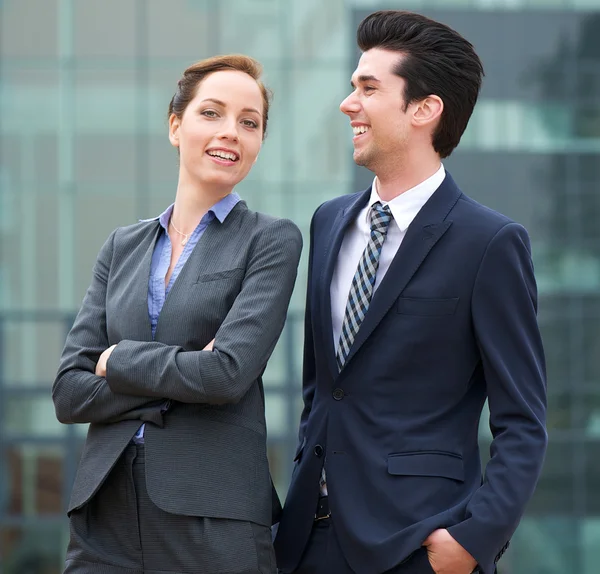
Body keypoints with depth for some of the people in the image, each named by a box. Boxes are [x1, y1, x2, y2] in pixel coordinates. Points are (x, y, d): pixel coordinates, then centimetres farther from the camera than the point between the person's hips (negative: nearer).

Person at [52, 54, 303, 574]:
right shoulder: (123, 246, 13)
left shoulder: (272, 240, 1)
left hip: (214, 523, -4)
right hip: (106, 512, 4)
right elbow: (69, 394, 4)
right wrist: (183, 379, -8)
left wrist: (118, 360, -2)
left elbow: (228, 373, -14)